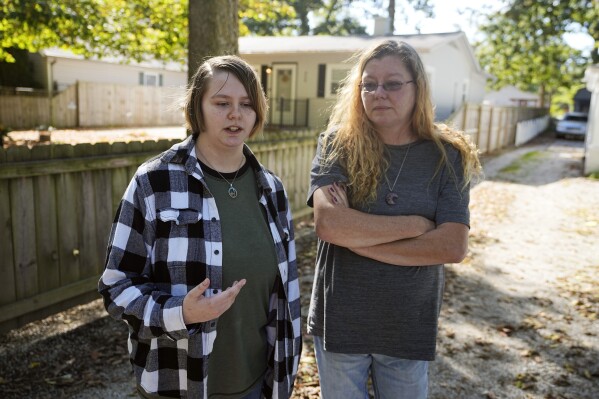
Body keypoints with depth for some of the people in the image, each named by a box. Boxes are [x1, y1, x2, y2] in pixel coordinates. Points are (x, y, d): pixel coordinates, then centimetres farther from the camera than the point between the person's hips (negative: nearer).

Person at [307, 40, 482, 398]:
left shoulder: (448, 156, -6)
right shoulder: (338, 145, -9)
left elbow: (454, 246, -16)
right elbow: (328, 224, -24)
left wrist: (357, 239, -19)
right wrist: (415, 224, -18)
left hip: (410, 329, 1)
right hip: (340, 323, 0)